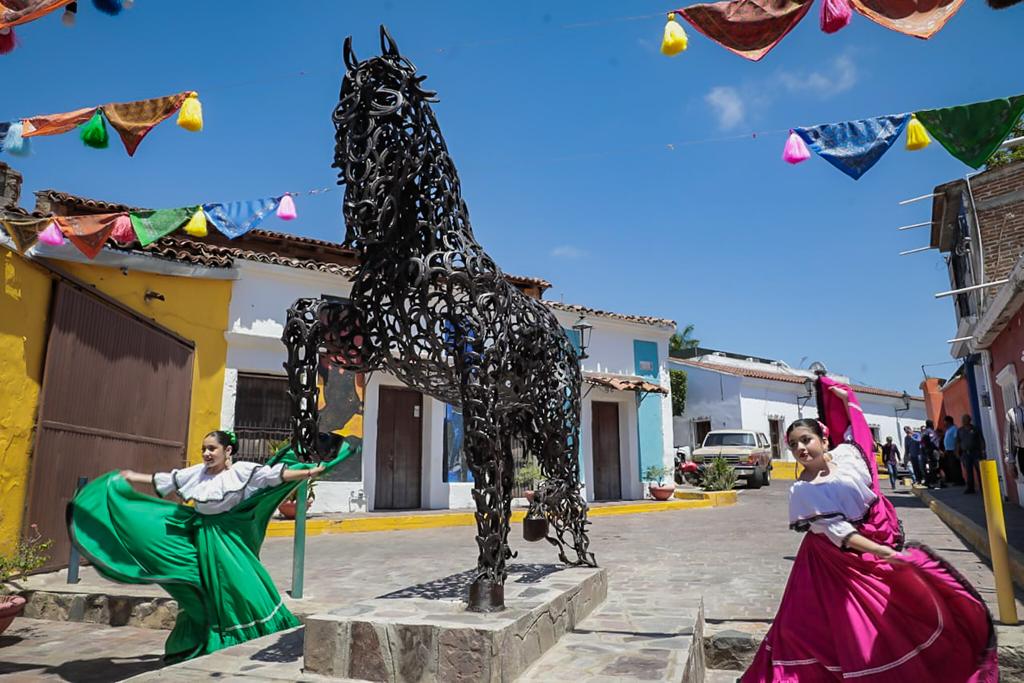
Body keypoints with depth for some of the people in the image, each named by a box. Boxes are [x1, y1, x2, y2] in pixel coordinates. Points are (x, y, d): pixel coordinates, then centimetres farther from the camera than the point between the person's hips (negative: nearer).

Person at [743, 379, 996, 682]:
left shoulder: (845, 453, -3)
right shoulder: (801, 490, -16)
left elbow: (854, 427, 18)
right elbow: (834, 529, -22)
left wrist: (845, 399, 14)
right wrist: (877, 551, -28)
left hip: (882, 538, 6)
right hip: (842, 557, -6)